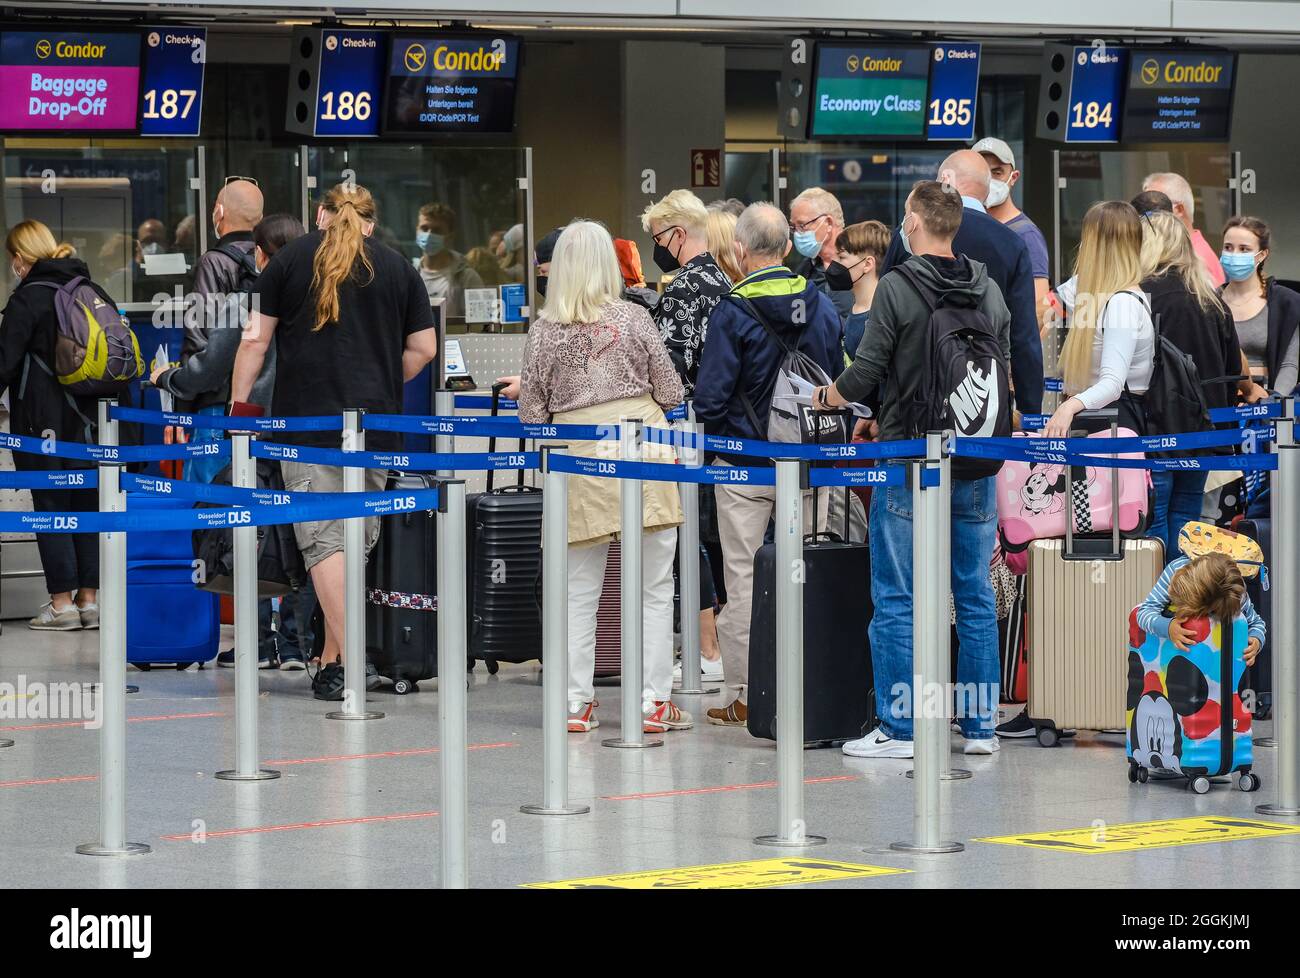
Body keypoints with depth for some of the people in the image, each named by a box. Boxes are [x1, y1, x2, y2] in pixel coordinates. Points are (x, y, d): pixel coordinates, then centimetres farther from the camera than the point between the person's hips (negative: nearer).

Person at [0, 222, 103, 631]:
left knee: (51, 507, -1)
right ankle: (89, 599, 12)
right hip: (89, 420, 6)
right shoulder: (93, 292, 11)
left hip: (44, 421, -6)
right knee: (87, 505, 10)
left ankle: (62, 602, -2)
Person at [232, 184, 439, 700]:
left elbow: (255, 339, 2)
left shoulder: (290, 259, 5)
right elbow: (423, 347, 11)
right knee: (358, 542, 10)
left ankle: (347, 659, -19)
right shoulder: (399, 268, 10)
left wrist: (239, 404, 7)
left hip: (306, 421, -2)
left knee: (323, 538, -7)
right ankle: (331, 656, 14)